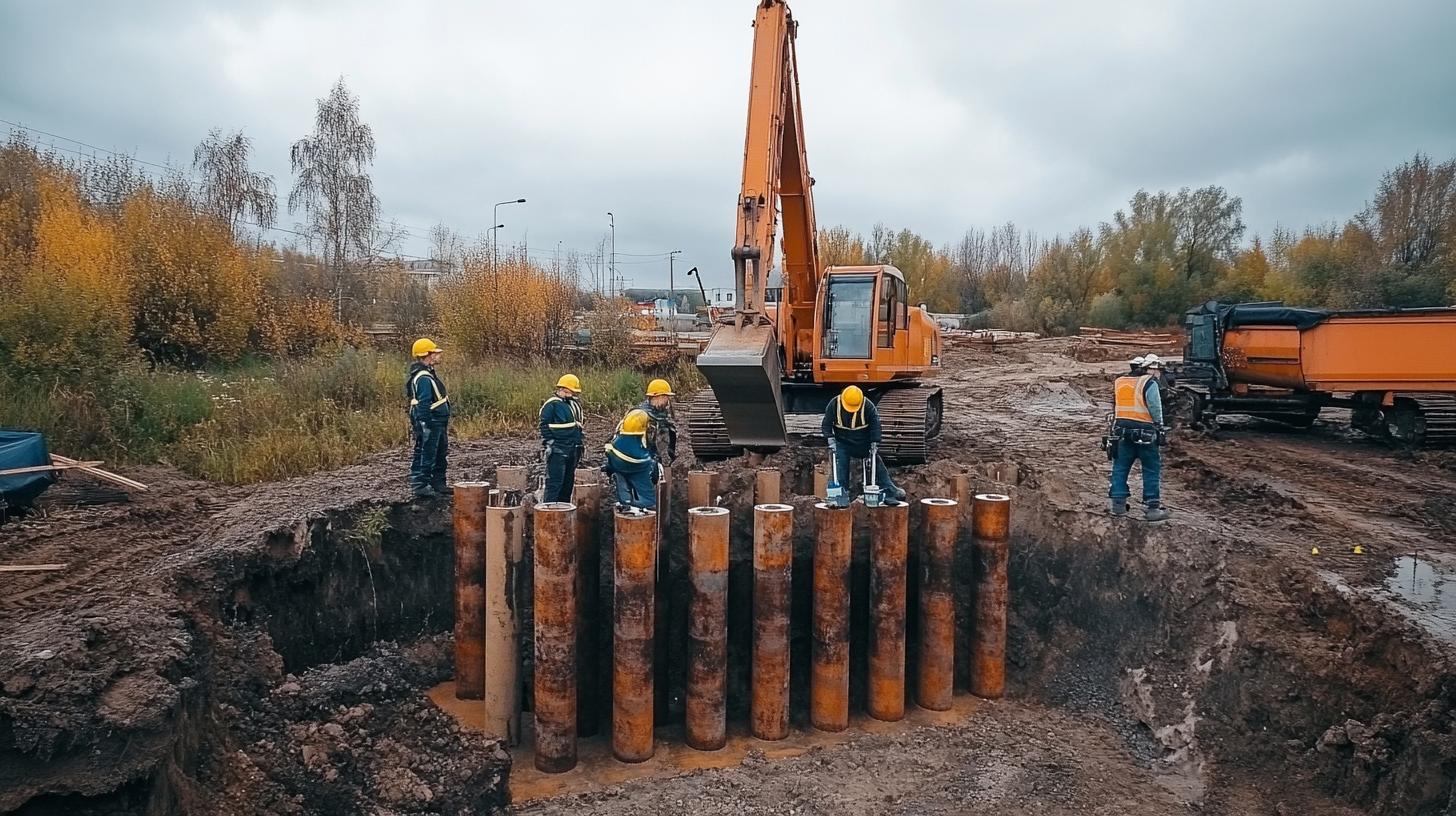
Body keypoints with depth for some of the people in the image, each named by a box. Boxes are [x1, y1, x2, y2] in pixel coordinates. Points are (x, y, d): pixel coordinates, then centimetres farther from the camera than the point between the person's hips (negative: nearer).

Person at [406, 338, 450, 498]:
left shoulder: (429, 373, 12)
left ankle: (438, 485, 29)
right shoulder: (423, 378, -21)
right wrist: (425, 428, -25)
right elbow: (423, 405, -24)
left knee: (441, 455, 19)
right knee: (425, 456, -3)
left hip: (438, 424, 11)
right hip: (430, 425, -11)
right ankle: (420, 486, 4)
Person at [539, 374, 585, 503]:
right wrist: (548, 444, -15)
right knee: (555, 482, -10)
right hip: (557, 450, -8)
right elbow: (544, 426, -11)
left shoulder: (574, 404, 17)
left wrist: (581, 444, 20)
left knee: (569, 482, 12)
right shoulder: (552, 404, -9)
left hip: (572, 449, 8)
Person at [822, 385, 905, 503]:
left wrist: (874, 445, -16)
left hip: (864, 443, 0)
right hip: (842, 443, 0)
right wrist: (831, 441, -16)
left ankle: (890, 491, 12)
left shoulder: (868, 406, -19)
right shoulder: (834, 405, -17)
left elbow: (875, 426, -13)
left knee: (877, 465, 4)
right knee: (840, 471, -5)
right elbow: (827, 424, -8)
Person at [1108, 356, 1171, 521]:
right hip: (1144, 433, -6)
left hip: (1122, 431, 6)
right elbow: (1155, 409, -11)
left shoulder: (1119, 382, 11)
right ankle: (1152, 507, 4)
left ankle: (1118, 504, 11)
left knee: (1120, 467, 11)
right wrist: (1159, 427, 4)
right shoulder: (1149, 383, -8)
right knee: (1151, 470, 3)